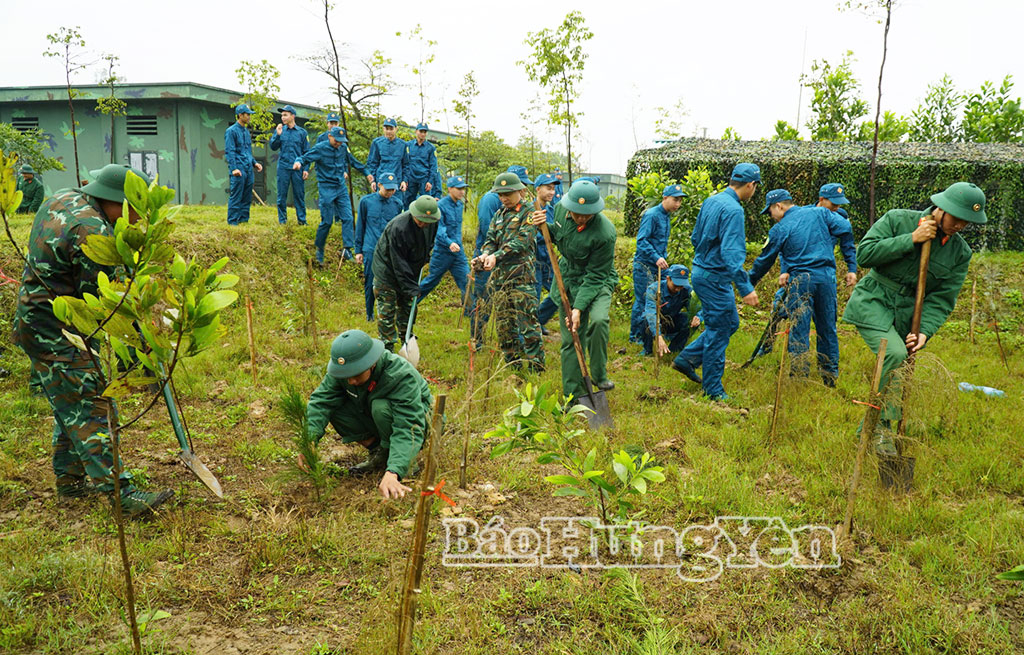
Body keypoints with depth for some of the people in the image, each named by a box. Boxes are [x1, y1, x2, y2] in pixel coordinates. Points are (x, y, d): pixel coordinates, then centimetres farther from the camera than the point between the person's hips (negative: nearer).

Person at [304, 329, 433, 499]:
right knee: (335, 409, -18)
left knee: (381, 407, -36)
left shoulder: (402, 376, -36)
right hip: (376, 421, 6)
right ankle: (378, 453, -1)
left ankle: (407, 462, -14)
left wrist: (392, 473, -56)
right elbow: (320, 401, -21)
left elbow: (408, 429, -43)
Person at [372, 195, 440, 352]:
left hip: (410, 270, 6)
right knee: (386, 311, -2)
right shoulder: (398, 227, -34)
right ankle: (387, 348, 7)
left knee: (407, 308, 15)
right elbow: (399, 263, -29)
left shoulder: (433, 222, -12)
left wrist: (425, 257, 4)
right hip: (388, 270, -6)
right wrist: (411, 288, -28)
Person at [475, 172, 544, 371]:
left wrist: (496, 256, -24)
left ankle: (537, 367, -6)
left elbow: (521, 242, -15)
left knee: (528, 322, -10)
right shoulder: (499, 215, 19)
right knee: (505, 324, 10)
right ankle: (513, 364, 19)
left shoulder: (529, 213, -2)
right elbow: (490, 239, 12)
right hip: (499, 276, 7)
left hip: (521, 276, -7)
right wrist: (485, 254, -11)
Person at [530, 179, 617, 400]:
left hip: (597, 282, -4)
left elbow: (595, 276, -23)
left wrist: (578, 307, -26)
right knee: (570, 339, 4)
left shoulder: (605, 232, -28)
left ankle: (599, 375, -9)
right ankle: (573, 395, 15)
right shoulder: (560, 209, -11)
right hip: (569, 280, 5)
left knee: (598, 320, -32)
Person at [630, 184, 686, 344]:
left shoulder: (666, 216, 15)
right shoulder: (651, 215, -14)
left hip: (656, 265, 9)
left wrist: (663, 259, 18)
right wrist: (657, 258, -28)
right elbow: (641, 240, -21)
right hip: (644, 264, -9)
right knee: (643, 300, -6)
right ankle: (635, 336, 3)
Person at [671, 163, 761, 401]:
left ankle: (687, 358, 21)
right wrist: (746, 288, -29)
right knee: (719, 331, 1)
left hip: (700, 272, 9)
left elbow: (695, 238, 18)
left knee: (731, 322, 19)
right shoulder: (733, 210, -19)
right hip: (715, 278, -9)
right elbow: (732, 254, -27)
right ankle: (713, 389, 11)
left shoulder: (711, 201, 9)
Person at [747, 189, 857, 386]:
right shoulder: (820, 213, 10)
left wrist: (749, 283, 21)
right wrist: (852, 267, 4)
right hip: (827, 277, 4)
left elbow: (764, 261, 7)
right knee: (827, 329, 12)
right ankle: (830, 378, 19)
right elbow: (845, 230, 2)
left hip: (800, 280, -4)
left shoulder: (779, 229, 1)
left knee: (799, 331, 2)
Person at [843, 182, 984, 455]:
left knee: (897, 373, 5)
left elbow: (942, 298, -1)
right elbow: (864, 254, -15)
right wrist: (911, 239, -19)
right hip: (873, 302, -4)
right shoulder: (897, 220, -6)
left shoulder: (960, 252, 2)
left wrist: (925, 330, -16)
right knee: (895, 353, -27)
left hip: (906, 314, 5)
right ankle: (882, 424, -11)